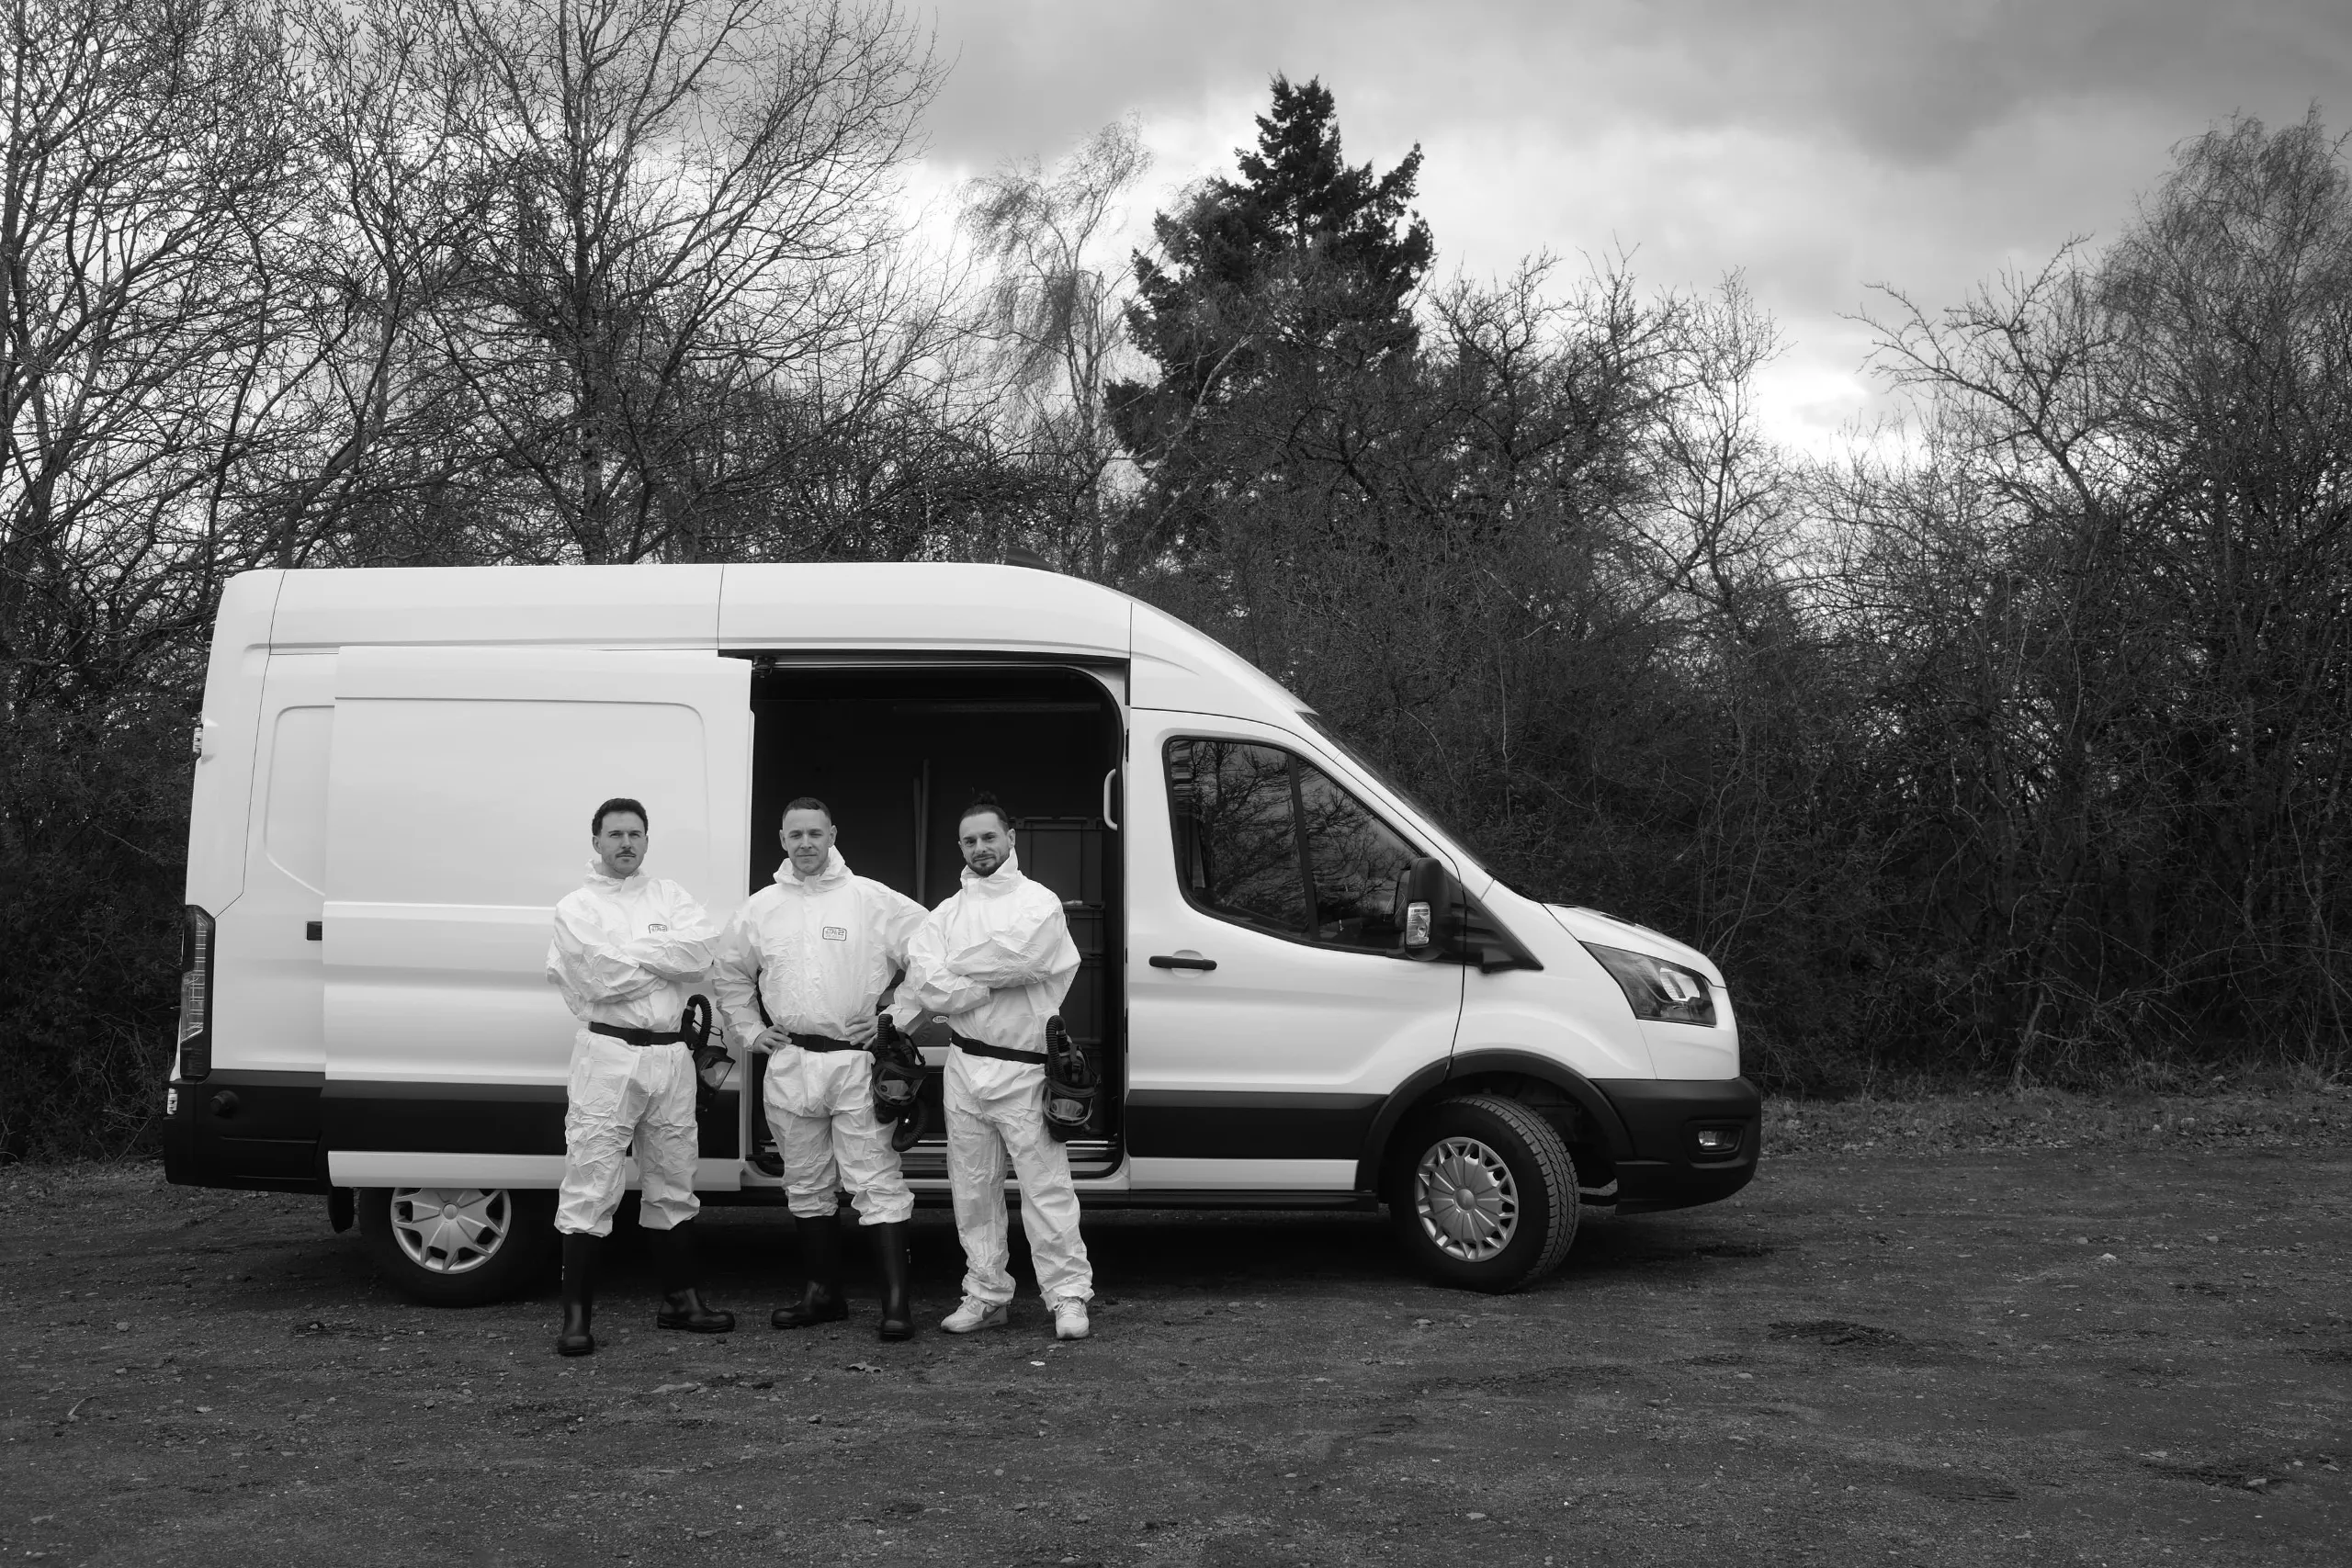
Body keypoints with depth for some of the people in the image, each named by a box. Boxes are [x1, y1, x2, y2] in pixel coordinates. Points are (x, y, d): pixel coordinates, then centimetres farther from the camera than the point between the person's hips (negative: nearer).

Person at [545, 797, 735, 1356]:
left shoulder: (669, 896, 12)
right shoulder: (577, 907, 0)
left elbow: (703, 946, -7)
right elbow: (600, 978, -15)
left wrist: (630, 951, -10)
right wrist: (668, 959, -6)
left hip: (670, 1054, 5)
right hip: (608, 1053, -5)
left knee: (673, 1181, 14)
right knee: (591, 1186, -7)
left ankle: (680, 1298, 26)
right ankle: (577, 1315, -3)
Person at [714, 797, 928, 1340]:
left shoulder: (872, 899, -2)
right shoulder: (761, 907, 9)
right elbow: (730, 973, 23)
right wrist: (748, 1030, 14)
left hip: (857, 1060, -4)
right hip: (789, 1063, 4)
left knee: (877, 1182, -7)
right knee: (807, 1185, 12)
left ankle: (896, 1299, -6)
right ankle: (823, 1291, 23)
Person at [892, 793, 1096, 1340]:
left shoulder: (1038, 904, 0)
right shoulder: (950, 911, 11)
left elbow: (1014, 957, -18)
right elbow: (921, 980, -5)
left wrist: (948, 975, -6)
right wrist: (988, 988, -17)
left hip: (1023, 1071, -4)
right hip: (964, 1068, 4)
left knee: (1047, 1189, -3)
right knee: (973, 1191, 9)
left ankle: (1068, 1296, 2)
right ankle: (986, 1295, 18)